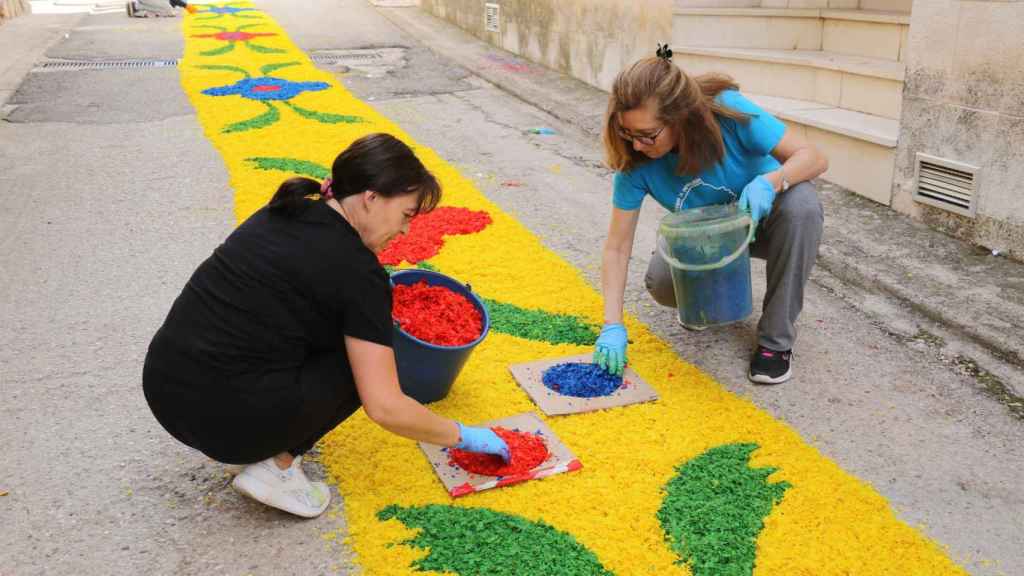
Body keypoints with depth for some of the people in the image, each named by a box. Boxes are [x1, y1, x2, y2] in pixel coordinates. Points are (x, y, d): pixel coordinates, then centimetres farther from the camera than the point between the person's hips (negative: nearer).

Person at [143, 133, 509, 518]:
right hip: (220, 417, -8)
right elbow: (384, 407, -12)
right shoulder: (358, 271, -11)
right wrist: (462, 436, 3)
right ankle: (275, 466, 2)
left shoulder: (284, 213, 11)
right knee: (363, 356, 9)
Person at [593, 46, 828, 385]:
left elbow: (814, 158, -26)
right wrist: (613, 326, -31)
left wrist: (770, 181, -47)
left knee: (800, 202, -36)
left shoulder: (728, 111, -33)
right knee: (661, 283, -28)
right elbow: (617, 247, -23)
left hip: (761, 215, -1)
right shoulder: (636, 160, -26)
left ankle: (776, 339, -20)